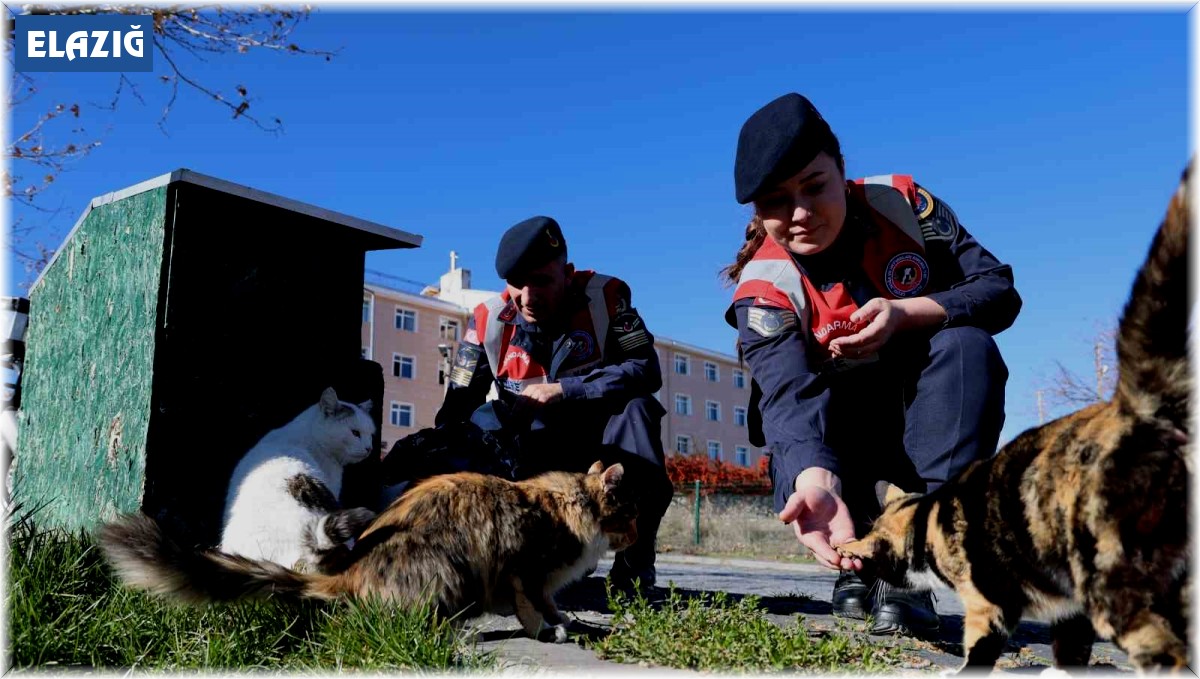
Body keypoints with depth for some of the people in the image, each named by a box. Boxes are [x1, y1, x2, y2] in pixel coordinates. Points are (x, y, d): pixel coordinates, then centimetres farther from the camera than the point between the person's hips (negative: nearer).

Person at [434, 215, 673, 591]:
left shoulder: (605, 296, -12)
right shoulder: (488, 319, -7)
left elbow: (646, 371, -22)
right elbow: (456, 410, -6)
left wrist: (562, 390, -24)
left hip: (594, 444, -1)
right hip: (529, 454, 1)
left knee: (638, 406, -29)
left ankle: (634, 565, -23)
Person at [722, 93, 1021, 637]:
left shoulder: (901, 203, -12)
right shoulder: (764, 287, -20)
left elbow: (999, 290, -12)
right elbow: (788, 393, -36)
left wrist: (906, 315, -31)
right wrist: (815, 482, -57)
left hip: (931, 421, 2)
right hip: (846, 443, -1)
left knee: (966, 344, -29)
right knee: (794, 473, -34)